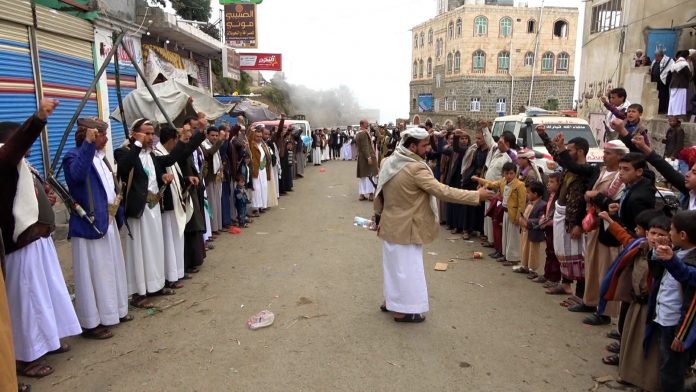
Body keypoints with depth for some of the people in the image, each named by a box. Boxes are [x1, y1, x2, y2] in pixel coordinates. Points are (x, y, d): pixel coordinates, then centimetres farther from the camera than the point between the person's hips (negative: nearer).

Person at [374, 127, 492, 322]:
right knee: (407, 267, 4)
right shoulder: (416, 169, -25)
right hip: (406, 228, -9)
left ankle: (390, 300, 34)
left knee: (394, 264, 21)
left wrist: (379, 214, 23)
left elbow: (380, 192, 10)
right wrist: (476, 195, -21)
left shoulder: (388, 162, 1)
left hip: (390, 223, 9)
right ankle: (404, 310, 14)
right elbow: (443, 191, -26)